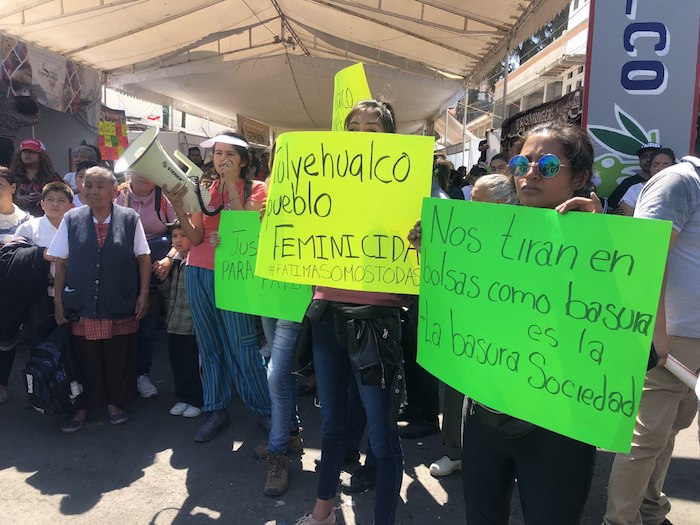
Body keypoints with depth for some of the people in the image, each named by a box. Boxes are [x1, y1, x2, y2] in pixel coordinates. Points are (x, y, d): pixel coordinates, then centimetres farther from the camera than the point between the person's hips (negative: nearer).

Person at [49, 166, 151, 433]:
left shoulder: (130, 218, -4)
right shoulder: (71, 219, 1)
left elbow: (143, 258, 0)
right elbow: (61, 262, 5)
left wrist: (143, 295, -3)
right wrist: (59, 299, 3)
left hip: (121, 306, -1)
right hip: (82, 305, 1)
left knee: (119, 358, 10)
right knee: (86, 359, 11)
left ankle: (114, 402, 30)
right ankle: (83, 406, 29)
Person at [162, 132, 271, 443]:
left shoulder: (255, 189, 2)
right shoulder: (204, 189, 10)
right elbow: (195, 237, 2)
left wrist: (231, 183, -12)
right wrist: (178, 207, -15)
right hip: (199, 273, 4)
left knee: (242, 347, -5)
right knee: (209, 346, 10)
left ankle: (267, 411, 11)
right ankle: (216, 411, 21)